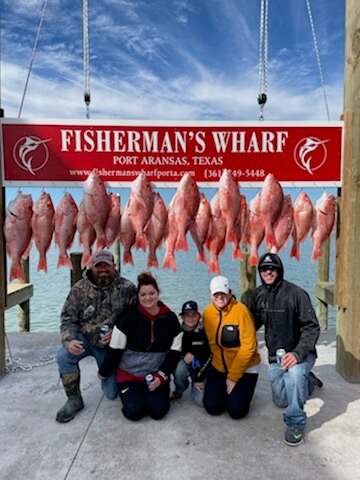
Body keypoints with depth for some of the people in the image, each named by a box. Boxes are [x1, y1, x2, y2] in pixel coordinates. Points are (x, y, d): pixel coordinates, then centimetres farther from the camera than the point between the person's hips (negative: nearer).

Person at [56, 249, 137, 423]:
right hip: (85, 337, 1)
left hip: (111, 344, 0)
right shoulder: (80, 289, -10)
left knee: (112, 393, 4)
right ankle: (74, 400, -7)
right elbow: (68, 318, -6)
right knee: (64, 356, -31)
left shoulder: (127, 288, -13)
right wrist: (69, 340, -23)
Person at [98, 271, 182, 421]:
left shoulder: (170, 318, -7)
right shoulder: (128, 318, -12)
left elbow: (175, 351, -2)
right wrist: (103, 373, 4)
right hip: (129, 374, -1)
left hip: (157, 376, 1)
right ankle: (134, 394, 16)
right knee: (134, 411, -18)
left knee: (158, 411, -16)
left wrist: (161, 376, -11)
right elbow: (115, 350, -4)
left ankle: (151, 395, 17)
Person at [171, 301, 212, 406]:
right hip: (184, 364, 1)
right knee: (180, 367, -34)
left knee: (201, 400, -17)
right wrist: (185, 354, -24)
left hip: (202, 367, -1)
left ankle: (195, 383, 18)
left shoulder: (204, 331, -18)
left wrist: (199, 378, -15)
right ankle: (179, 390, -1)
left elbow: (208, 356, -15)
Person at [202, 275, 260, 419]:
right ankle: (226, 390, 25)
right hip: (219, 367, 4)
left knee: (236, 410, -11)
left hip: (245, 368, -3)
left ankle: (238, 389, 21)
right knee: (212, 407, -6)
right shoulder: (207, 313, -7)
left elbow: (248, 346, -19)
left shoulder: (241, 311, -22)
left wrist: (233, 377, -15)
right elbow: (210, 342, 4)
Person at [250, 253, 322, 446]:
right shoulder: (258, 295, -2)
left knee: (295, 373, -37)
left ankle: (295, 424, -16)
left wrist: (298, 353, -32)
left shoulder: (296, 293, -19)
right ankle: (306, 381, 40)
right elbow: (253, 323, 12)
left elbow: (311, 327, -20)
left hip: (300, 353, -5)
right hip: (275, 356, 6)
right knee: (281, 400, 11)